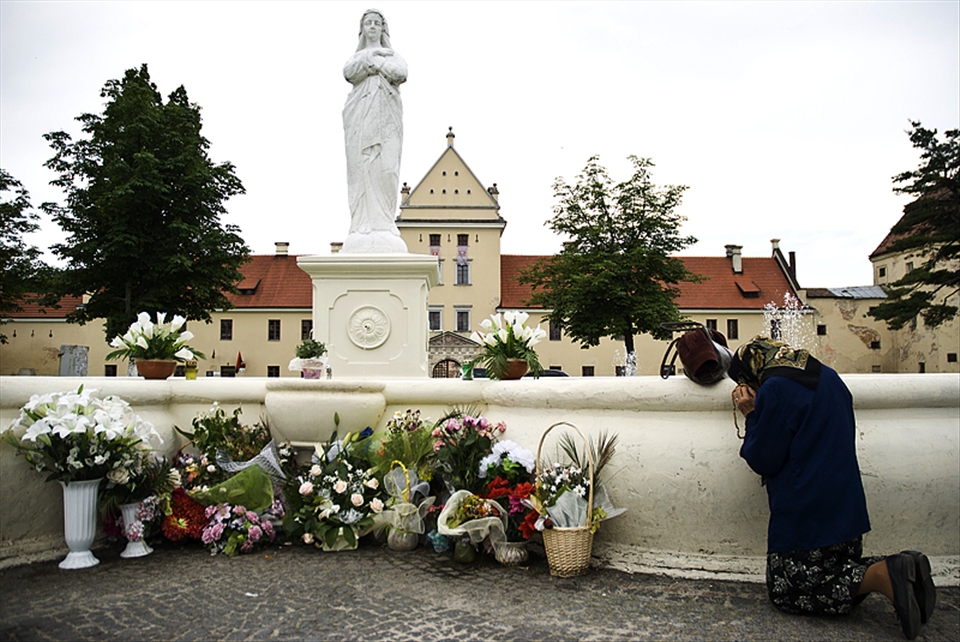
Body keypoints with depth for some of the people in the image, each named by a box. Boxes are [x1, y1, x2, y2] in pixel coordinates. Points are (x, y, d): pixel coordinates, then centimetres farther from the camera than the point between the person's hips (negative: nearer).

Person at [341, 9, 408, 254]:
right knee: (361, 168, -12)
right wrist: (371, 56, 0)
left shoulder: (392, 55, 23)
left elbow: (400, 73, -1)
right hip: (361, 115, 1)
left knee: (386, 168, -13)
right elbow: (349, 72, 0)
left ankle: (384, 226, -18)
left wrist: (375, 62, 3)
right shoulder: (356, 56, 24)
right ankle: (362, 226, -16)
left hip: (386, 116, 0)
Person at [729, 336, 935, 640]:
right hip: (848, 508, 9)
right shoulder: (828, 377, 12)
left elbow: (764, 461, -13)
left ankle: (880, 575, -16)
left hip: (802, 513, -9)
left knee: (786, 592, 1)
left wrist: (751, 416, -2)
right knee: (840, 573, 21)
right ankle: (901, 567, -5)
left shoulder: (774, 390, -16)